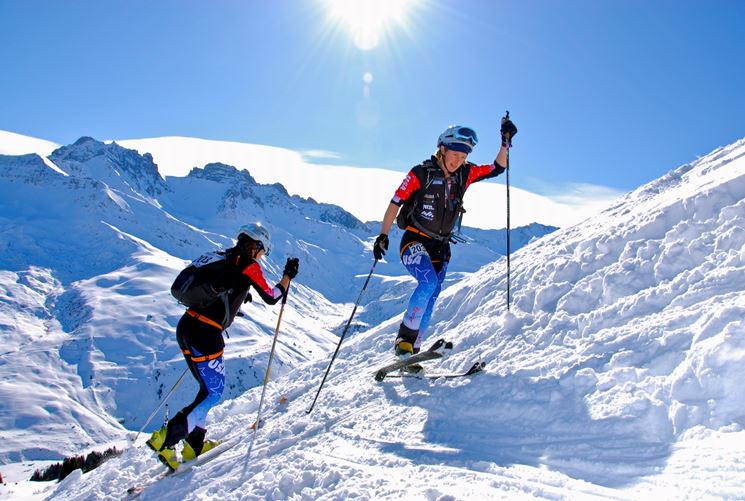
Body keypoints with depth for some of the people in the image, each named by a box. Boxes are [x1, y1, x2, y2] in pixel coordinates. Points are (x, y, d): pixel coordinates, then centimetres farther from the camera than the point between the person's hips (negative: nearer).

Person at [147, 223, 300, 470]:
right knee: (213, 394, 4)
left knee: (209, 388, 21)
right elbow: (271, 297, -2)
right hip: (205, 334, -8)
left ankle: (194, 445, 26)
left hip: (185, 326, 9)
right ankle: (165, 439, 0)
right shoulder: (248, 265, -5)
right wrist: (288, 275, 10)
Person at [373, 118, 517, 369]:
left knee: (429, 301, 2)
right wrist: (383, 236, -16)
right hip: (414, 242, -5)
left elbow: (497, 168, 10)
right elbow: (395, 203, -9)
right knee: (429, 283, -29)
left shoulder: (464, 174, 3)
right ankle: (404, 340, -19)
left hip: (440, 248, 5)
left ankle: (411, 353, 10)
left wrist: (505, 142, -3)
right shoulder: (420, 173, -10)